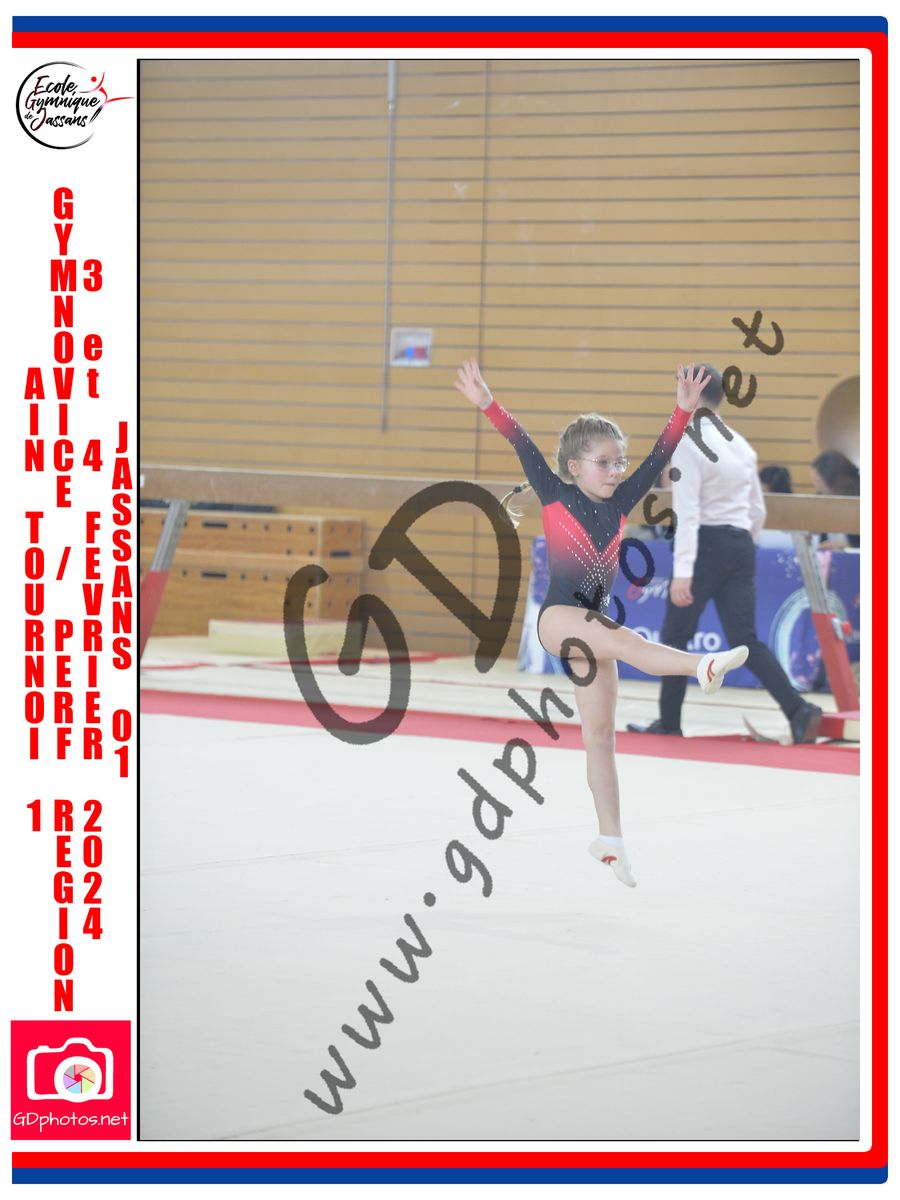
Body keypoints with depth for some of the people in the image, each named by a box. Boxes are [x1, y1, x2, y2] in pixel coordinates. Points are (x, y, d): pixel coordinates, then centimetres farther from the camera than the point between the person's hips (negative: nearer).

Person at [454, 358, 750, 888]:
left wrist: (684, 411, -6)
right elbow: (525, 448, -11)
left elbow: (659, 458, 4)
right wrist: (489, 405, -21)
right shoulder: (555, 496, -2)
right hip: (559, 616, -5)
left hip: (595, 623, 5)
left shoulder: (620, 504, 8)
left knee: (601, 731, 5)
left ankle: (610, 836, 5)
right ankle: (704, 665, -55)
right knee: (624, 639, -33)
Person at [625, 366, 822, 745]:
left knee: (676, 635, 10)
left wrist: (682, 571, -22)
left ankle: (669, 720, 16)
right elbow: (758, 510, 17)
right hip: (741, 546, 6)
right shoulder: (740, 444, 13)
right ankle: (799, 710, -12)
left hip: (707, 544, -6)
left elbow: (687, 512, -18)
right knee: (745, 640, 3)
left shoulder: (688, 444, -11)